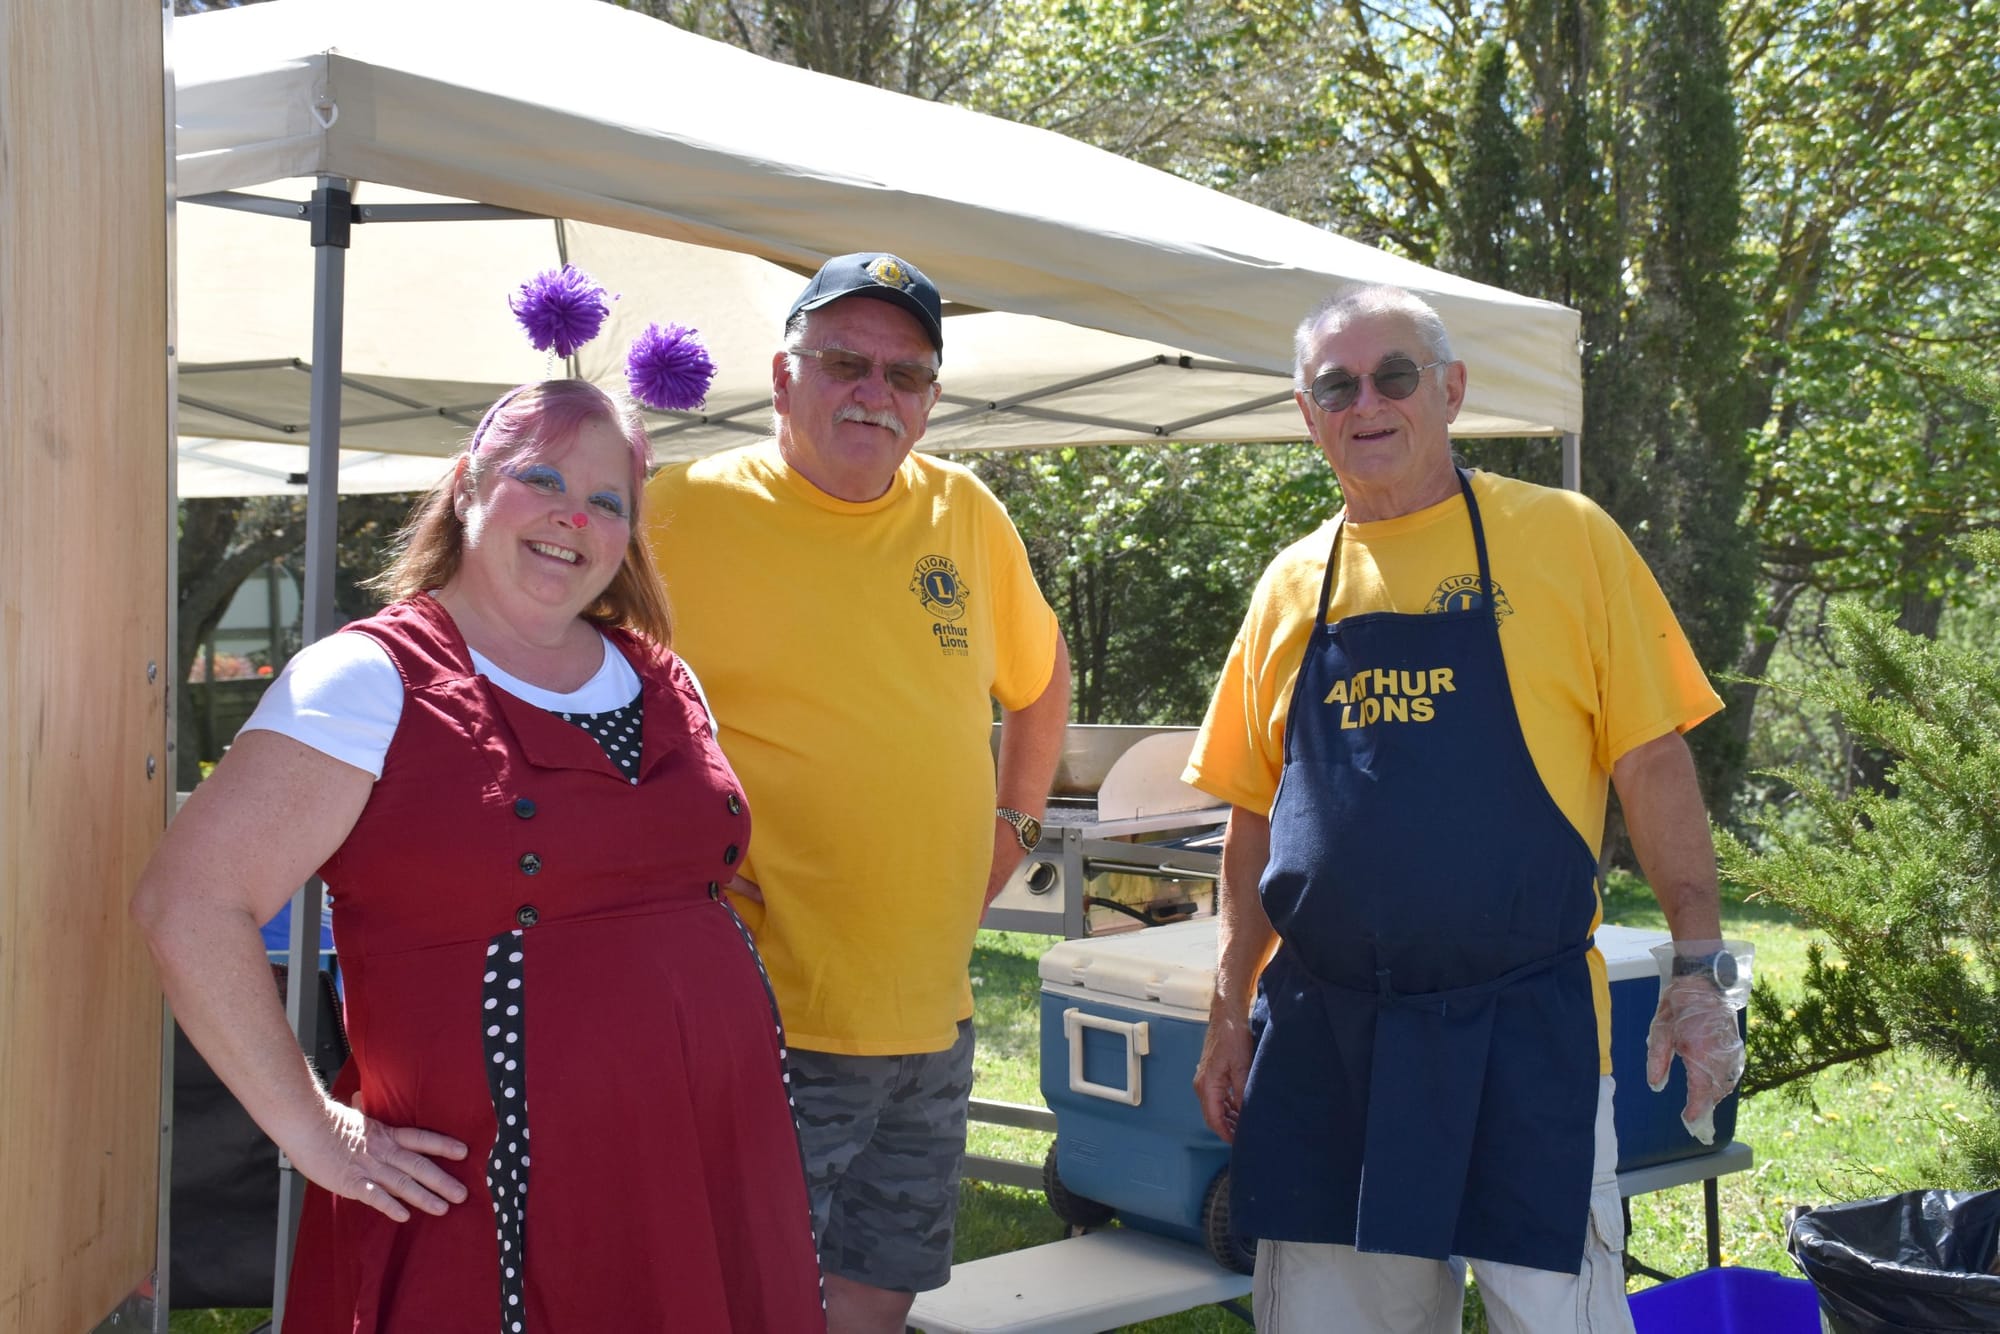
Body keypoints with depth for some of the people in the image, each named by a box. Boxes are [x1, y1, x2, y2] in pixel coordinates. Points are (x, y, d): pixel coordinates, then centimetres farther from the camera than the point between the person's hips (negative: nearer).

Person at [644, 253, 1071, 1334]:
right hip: (768, 1021, -5)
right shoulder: (683, 514, -9)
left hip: (932, 1023, 6)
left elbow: (1042, 677, 24)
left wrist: (1012, 822, 14)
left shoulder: (964, 514, 8)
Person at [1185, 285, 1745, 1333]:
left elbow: (1653, 765, -1)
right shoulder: (1291, 585, 9)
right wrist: (1231, 1012, 9)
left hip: (1526, 1029, -3)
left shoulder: (1563, 538, -1)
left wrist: (1699, 969, -6)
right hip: (1322, 1035, 4)